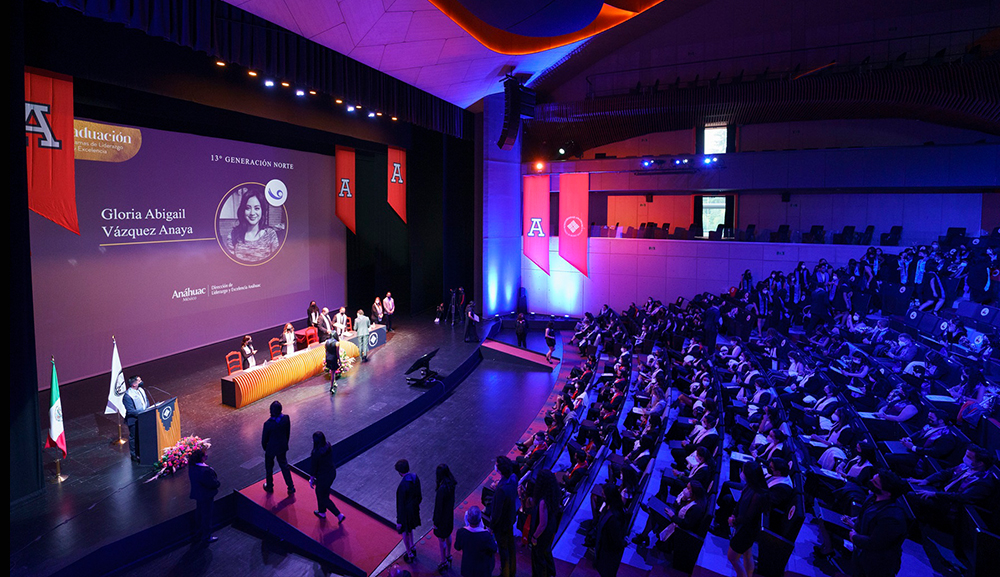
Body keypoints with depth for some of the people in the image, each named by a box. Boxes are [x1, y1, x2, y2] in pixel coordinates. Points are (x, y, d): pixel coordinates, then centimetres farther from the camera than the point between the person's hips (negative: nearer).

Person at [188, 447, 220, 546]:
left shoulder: (192, 466, -11)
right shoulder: (205, 471, -37)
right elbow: (212, 483, -29)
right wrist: (217, 482, -6)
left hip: (198, 493, 8)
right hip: (206, 496, -8)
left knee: (199, 514, 27)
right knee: (206, 516, 12)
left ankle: (198, 535, 46)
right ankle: (206, 537, 29)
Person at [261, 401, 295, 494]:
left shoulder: (268, 424, -30)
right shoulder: (286, 418, -19)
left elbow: (264, 438, -14)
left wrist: (264, 447, 7)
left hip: (271, 448, -4)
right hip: (282, 447, 4)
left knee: (269, 467, 21)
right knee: (284, 466, 21)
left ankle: (269, 487, 40)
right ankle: (291, 487, 26)